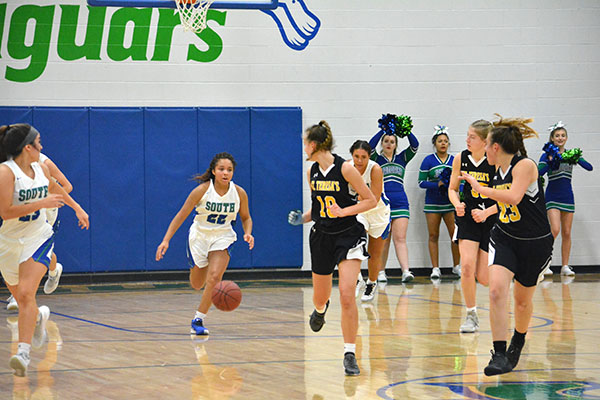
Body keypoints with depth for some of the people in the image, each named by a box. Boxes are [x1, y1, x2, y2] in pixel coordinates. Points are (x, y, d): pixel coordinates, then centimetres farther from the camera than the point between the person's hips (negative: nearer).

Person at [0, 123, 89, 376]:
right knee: (21, 298, 13)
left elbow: (56, 189, 26)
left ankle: (23, 352, -26)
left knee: (26, 293, -18)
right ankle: (39, 317, 50)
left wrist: (77, 208, 36)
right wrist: (42, 203, -24)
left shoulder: (40, 169, 3)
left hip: (38, 239, 2)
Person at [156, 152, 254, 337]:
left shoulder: (239, 193, -13)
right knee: (197, 285, 13)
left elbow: (245, 218, 5)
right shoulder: (202, 190, -19)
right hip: (199, 236, 0)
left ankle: (198, 320, -11)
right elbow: (181, 216, -14)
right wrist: (166, 240, -21)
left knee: (214, 277, -24)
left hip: (222, 238, 0)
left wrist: (247, 233, -16)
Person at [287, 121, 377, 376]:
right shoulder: (312, 173, 5)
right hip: (321, 237, 6)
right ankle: (320, 309, 56)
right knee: (320, 296, 16)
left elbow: (371, 201, -10)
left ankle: (350, 354, -10)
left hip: (348, 235, -6)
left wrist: (343, 211, -21)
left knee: (346, 294, -18)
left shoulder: (344, 168, -14)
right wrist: (302, 218, 0)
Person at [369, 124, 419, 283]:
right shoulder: (376, 159, 9)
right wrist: (383, 130, -17)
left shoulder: (402, 159, 14)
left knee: (400, 238, -8)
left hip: (400, 203, 1)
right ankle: (381, 272, 11)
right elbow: (370, 146, -11)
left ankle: (406, 271, -20)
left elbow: (414, 145, 1)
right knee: (383, 240, 2)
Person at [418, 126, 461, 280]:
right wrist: (437, 184, -17)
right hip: (432, 203, -1)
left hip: (450, 203, 1)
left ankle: (456, 266, 8)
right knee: (433, 235, 2)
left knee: (455, 234, -4)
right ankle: (435, 268, 8)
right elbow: (421, 182, -3)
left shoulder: (454, 160, 6)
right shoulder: (428, 160, 0)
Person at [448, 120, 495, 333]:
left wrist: (486, 212, -22)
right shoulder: (461, 159, -3)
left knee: (483, 278, -2)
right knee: (467, 266, -17)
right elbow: (452, 188, 9)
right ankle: (471, 316, -1)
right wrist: (457, 204, -11)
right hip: (467, 217, 2)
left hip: (491, 219, -2)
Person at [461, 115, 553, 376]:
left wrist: (481, 189, -28)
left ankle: (518, 341, 43)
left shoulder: (525, 166, -19)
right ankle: (499, 355, -20)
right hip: (504, 239, 5)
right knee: (496, 289, -19)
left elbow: (514, 197, -34)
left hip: (535, 244, -5)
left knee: (523, 299, 12)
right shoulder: (498, 172, 3)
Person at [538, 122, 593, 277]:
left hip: (567, 197, 4)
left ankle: (565, 266, 11)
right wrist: (551, 161, -28)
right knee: (555, 230, -18)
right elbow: (539, 172, -18)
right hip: (552, 197, -4)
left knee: (566, 233, 5)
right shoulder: (547, 155, -4)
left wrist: (577, 158, -21)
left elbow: (589, 167, -4)